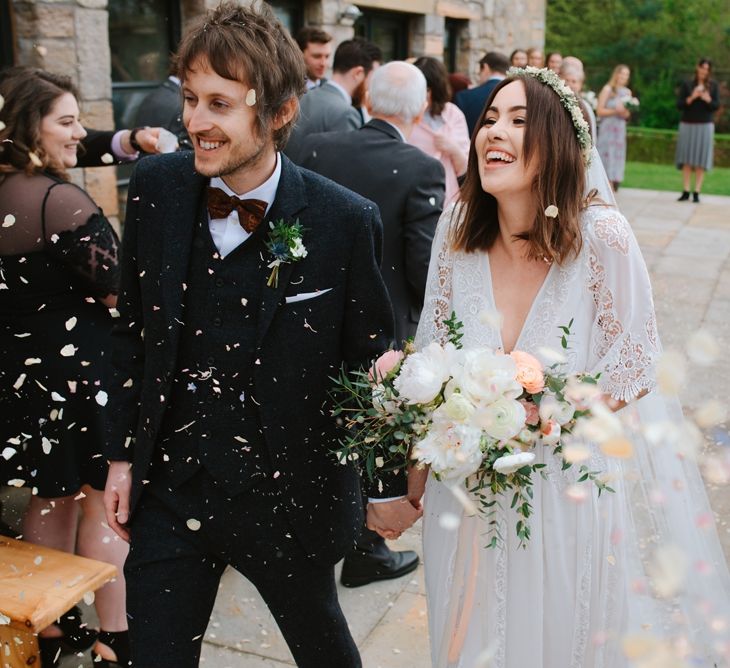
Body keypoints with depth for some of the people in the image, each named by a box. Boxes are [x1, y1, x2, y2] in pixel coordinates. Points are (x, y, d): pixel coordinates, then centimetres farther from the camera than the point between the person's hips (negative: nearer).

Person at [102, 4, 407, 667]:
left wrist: (390, 484, 3)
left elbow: (371, 361, -6)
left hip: (287, 495, -2)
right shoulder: (155, 187, -6)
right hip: (167, 492, 2)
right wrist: (122, 454, 7)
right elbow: (133, 329, 5)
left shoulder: (345, 221, -16)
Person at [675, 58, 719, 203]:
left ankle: (697, 192, -2)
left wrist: (708, 99, -20)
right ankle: (685, 192, 2)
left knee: (701, 161, -3)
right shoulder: (687, 85, 4)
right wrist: (692, 97, -18)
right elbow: (679, 105, -2)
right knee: (686, 160, -2)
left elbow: (716, 106, -1)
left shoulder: (713, 86, 5)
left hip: (705, 126, 0)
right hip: (687, 125, 0)